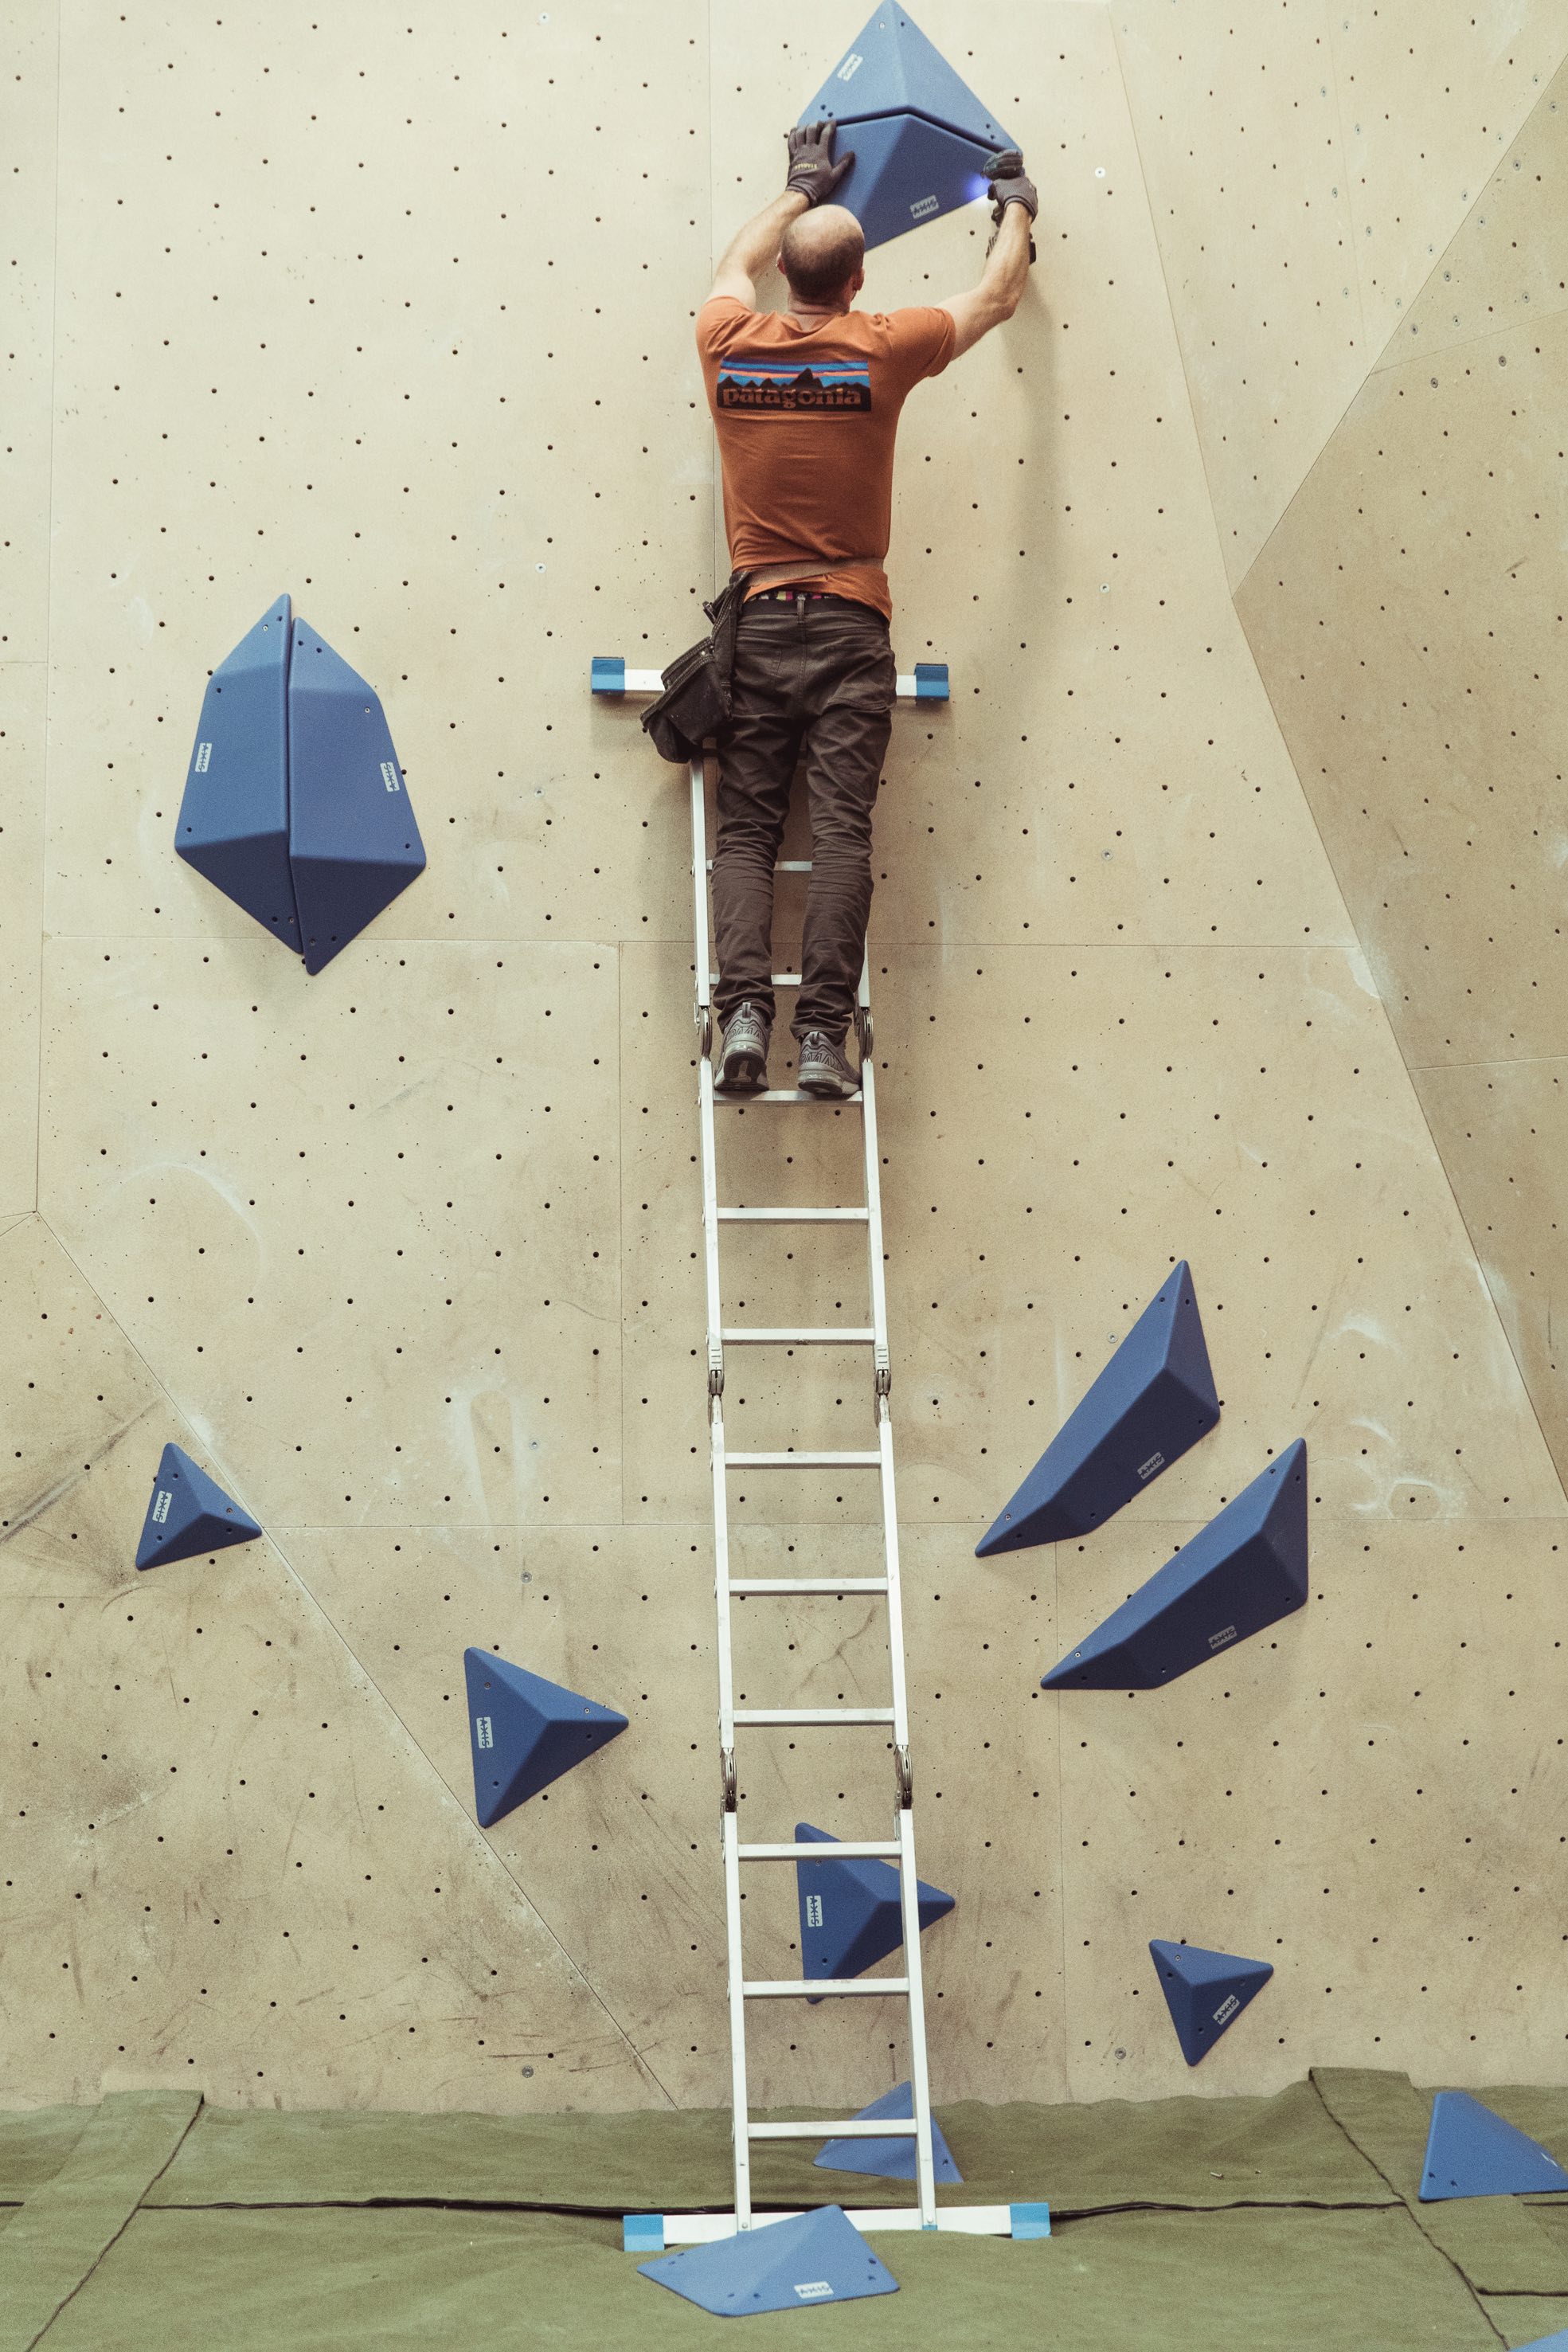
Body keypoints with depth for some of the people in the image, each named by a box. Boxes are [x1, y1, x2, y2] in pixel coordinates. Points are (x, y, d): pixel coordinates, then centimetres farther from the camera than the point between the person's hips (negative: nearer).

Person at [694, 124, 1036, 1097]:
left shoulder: (729, 344, 7)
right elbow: (995, 298, 19)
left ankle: (744, 1012, -18)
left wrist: (800, 188, 48)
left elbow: (738, 265, 32)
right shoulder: (881, 348, 0)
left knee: (746, 830, 0)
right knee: (842, 832, -8)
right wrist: (1017, 209, 37)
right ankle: (825, 1034, -18)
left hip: (757, 624, 2)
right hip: (848, 625, -2)